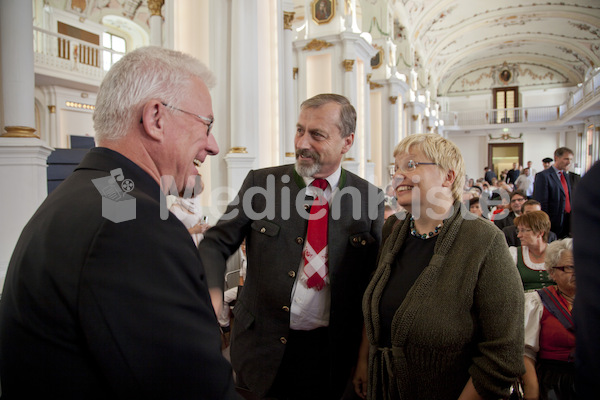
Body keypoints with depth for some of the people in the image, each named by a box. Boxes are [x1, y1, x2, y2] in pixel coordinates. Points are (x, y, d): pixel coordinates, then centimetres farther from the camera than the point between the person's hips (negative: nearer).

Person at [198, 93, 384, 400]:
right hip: (262, 349, 0)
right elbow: (217, 243, -2)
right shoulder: (261, 183, -5)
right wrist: (210, 292, -21)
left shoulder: (369, 199, -4)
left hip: (332, 354, 0)